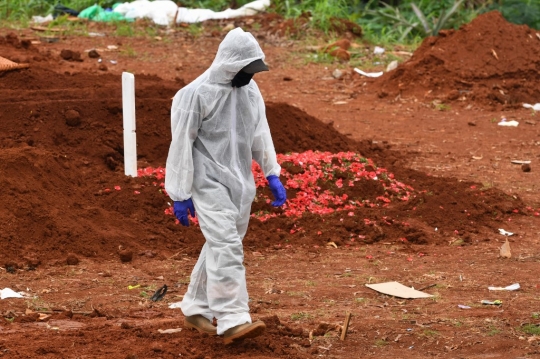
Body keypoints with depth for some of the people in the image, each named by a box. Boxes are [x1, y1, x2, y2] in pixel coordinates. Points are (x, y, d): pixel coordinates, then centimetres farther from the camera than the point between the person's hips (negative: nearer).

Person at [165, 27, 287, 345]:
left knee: (220, 247, 12)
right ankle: (233, 320, -22)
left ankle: (196, 309, 26)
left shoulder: (250, 90, 5)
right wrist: (180, 195, -12)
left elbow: (260, 133, 14)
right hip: (210, 183, -7)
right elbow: (181, 145, -12)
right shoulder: (197, 94, -15)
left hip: (240, 182, 7)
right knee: (226, 247, -17)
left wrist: (273, 175, 7)